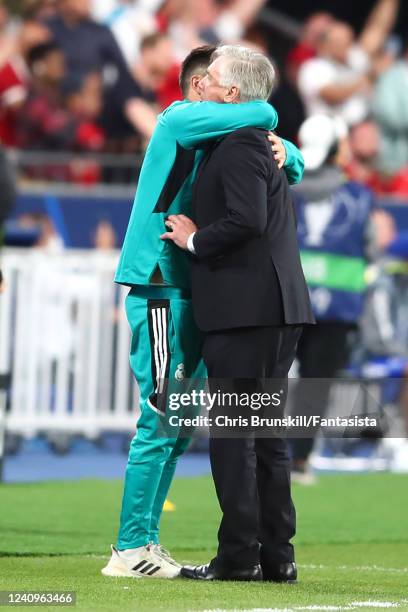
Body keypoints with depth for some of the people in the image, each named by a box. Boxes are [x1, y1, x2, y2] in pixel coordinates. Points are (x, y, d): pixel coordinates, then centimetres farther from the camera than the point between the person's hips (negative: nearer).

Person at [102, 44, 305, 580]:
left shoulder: (215, 144, 19)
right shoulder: (180, 120, -7)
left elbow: (293, 168, 22)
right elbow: (264, 114, -20)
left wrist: (282, 152, -1)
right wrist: (262, 121, 4)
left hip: (186, 291, 9)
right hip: (160, 286, -9)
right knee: (162, 419, -11)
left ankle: (143, 541, 14)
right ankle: (131, 550, -10)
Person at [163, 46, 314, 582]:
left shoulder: (240, 145, -12)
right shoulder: (261, 145, 19)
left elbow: (247, 220, -24)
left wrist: (195, 241, -11)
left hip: (245, 310, -10)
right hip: (275, 307, 10)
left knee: (232, 433, -7)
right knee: (266, 433, 11)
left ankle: (240, 554, -7)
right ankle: (276, 554, 12)